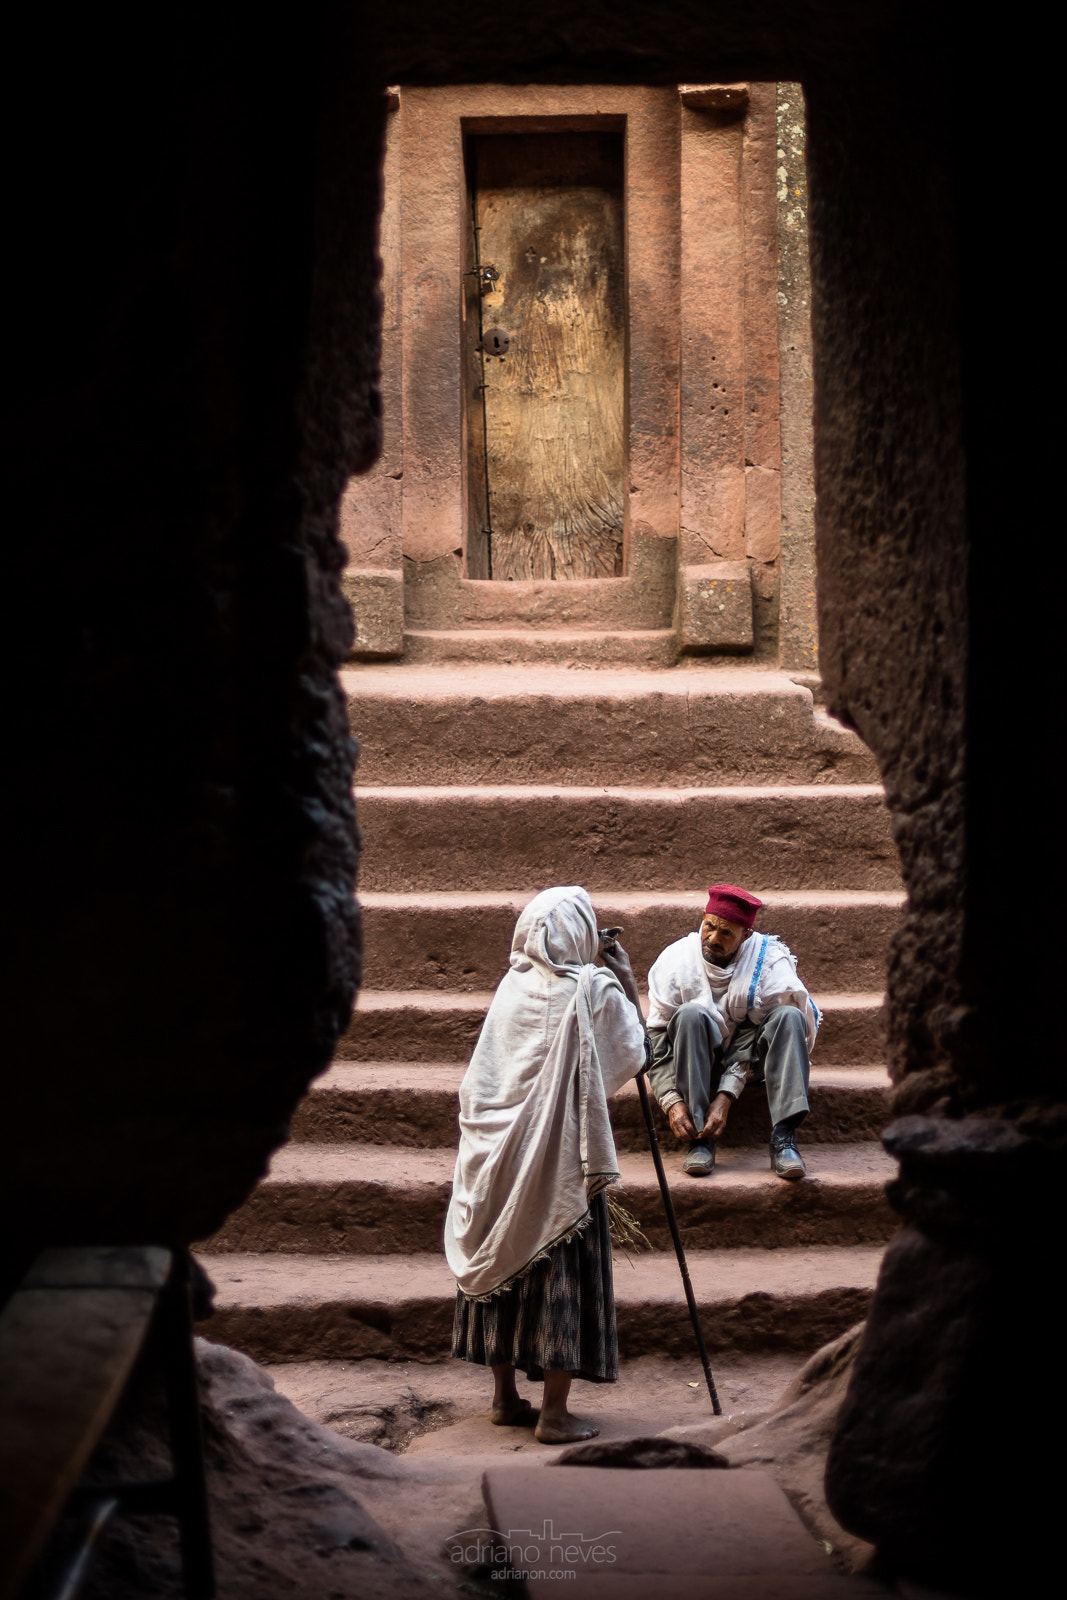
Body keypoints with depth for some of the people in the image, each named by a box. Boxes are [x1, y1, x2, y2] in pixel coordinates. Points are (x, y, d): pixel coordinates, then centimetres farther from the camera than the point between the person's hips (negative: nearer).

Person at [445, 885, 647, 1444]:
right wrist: (627, 985, 4)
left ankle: (505, 1396, 22)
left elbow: (482, 1076, 11)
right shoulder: (594, 988, -10)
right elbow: (632, 1055, -2)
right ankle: (554, 1413, 0)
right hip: (562, 1153, -5)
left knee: (504, 1260, 14)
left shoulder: (513, 984, 5)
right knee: (560, 1272, 0)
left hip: (500, 1153, 5)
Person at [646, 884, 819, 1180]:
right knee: (690, 1014, -31)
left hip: (751, 1060, 0)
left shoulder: (772, 961, -16)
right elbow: (657, 1038, -15)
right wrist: (673, 1101, -28)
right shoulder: (676, 959, -14)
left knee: (789, 1017, -28)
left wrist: (726, 1095, -32)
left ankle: (783, 1138, -36)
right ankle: (700, 1138, -32)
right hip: (700, 1061, 0)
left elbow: (757, 1034, -21)